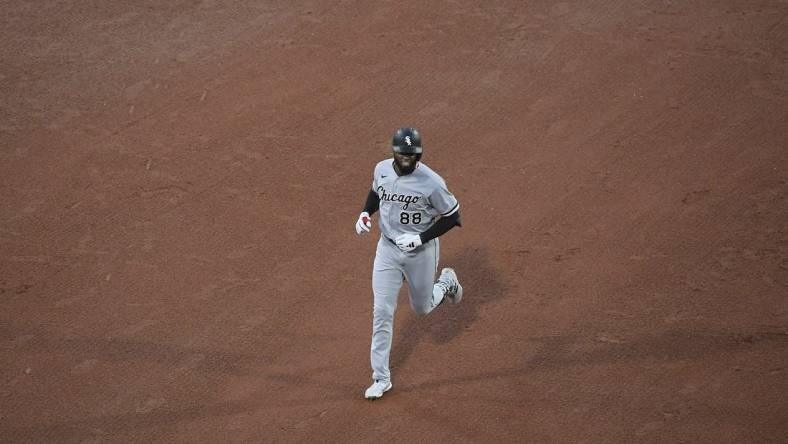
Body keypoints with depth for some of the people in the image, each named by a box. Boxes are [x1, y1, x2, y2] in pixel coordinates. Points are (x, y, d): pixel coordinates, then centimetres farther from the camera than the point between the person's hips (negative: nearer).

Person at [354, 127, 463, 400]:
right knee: (382, 311, -3)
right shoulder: (382, 169, -7)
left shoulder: (431, 182, -23)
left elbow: (452, 217, -13)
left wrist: (421, 238, -23)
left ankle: (446, 282, 50)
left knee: (422, 308, 16)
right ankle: (381, 378, 6)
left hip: (421, 252, -3)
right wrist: (366, 213, -4)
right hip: (387, 248, 3)